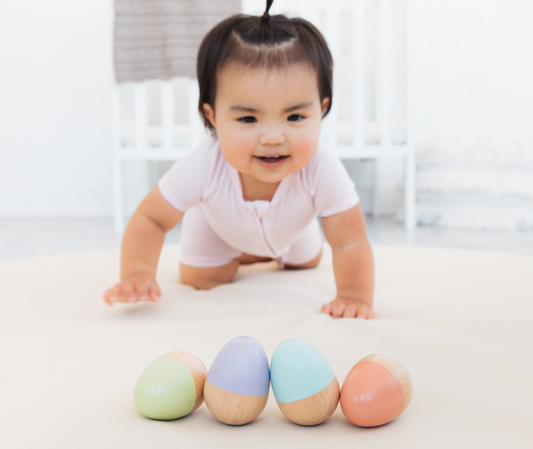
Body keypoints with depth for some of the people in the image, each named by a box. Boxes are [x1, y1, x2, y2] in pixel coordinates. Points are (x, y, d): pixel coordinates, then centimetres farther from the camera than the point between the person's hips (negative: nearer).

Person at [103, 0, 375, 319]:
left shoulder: (323, 171, -47)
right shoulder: (202, 167, -47)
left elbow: (350, 244, -36)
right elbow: (150, 220, -35)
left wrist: (354, 297, -48)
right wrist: (137, 274, -50)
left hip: (289, 228, 2)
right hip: (220, 224, -1)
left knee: (307, 262, 23)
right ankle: (241, 254, 30)